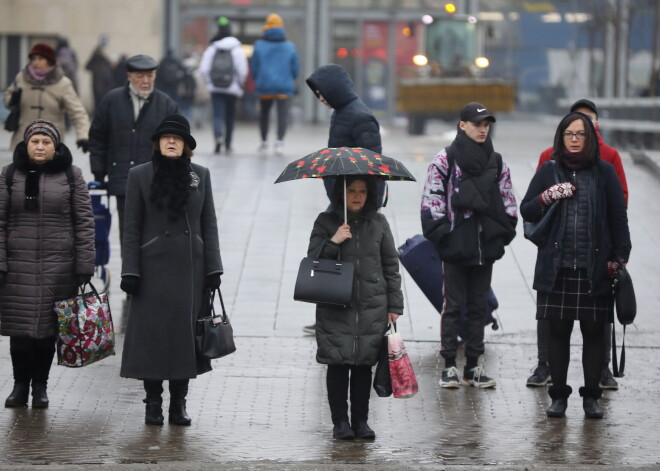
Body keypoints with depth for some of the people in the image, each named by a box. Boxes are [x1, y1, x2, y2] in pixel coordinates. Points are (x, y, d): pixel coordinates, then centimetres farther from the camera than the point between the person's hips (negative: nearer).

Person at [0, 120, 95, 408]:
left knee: (48, 326, 2)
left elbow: (84, 222, 3)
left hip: (59, 265, -1)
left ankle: (40, 385, 15)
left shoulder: (70, 175, 3)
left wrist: (85, 264, -3)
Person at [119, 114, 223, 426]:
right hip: (154, 267, -2)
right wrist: (130, 272, -6)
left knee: (186, 332, 3)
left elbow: (209, 224, 8)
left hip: (190, 267, 2)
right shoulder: (140, 176, 0)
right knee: (152, 333, -1)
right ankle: (153, 403, 9)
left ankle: (179, 403, 12)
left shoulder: (200, 175, 7)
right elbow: (132, 227, 0)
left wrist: (213, 268, 2)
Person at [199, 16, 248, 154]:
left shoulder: (212, 49, 0)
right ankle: (228, 144, 20)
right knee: (230, 116, 13)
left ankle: (218, 136, -31)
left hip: (216, 88, 1)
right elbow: (243, 70, -8)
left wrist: (209, 82, 12)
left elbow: (203, 69, -2)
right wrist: (239, 84, 8)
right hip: (232, 89, 0)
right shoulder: (237, 49, -6)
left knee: (217, 115, -3)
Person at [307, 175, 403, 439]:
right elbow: (312, 259, 0)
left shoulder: (378, 222, 9)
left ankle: (360, 421, 13)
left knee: (364, 365, 4)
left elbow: (391, 264, 12)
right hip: (336, 308, -2)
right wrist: (333, 242, -18)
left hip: (372, 307, 2)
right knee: (338, 364, -2)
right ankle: (340, 422, 7)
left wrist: (394, 305, 9)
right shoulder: (326, 222, 4)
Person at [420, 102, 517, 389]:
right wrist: (441, 234, -10)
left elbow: (508, 201, 15)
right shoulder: (445, 160, -3)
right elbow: (432, 200, -5)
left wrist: (503, 232, 4)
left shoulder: (496, 162, 10)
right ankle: (449, 365, 4)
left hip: (486, 246, 4)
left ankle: (473, 365, 14)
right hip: (456, 247, -4)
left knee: (479, 306, 8)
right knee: (453, 305, -1)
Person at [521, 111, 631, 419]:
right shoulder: (549, 171, 8)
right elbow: (526, 211, 9)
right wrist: (548, 196, -9)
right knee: (558, 332, 3)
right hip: (556, 267, 1)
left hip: (594, 269, -1)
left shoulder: (604, 172, 5)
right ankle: (559, 396, 12)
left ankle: (591, 397, 10)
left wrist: (619, 256, -2)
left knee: (593, 333, 2)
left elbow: (618, 217, 5)